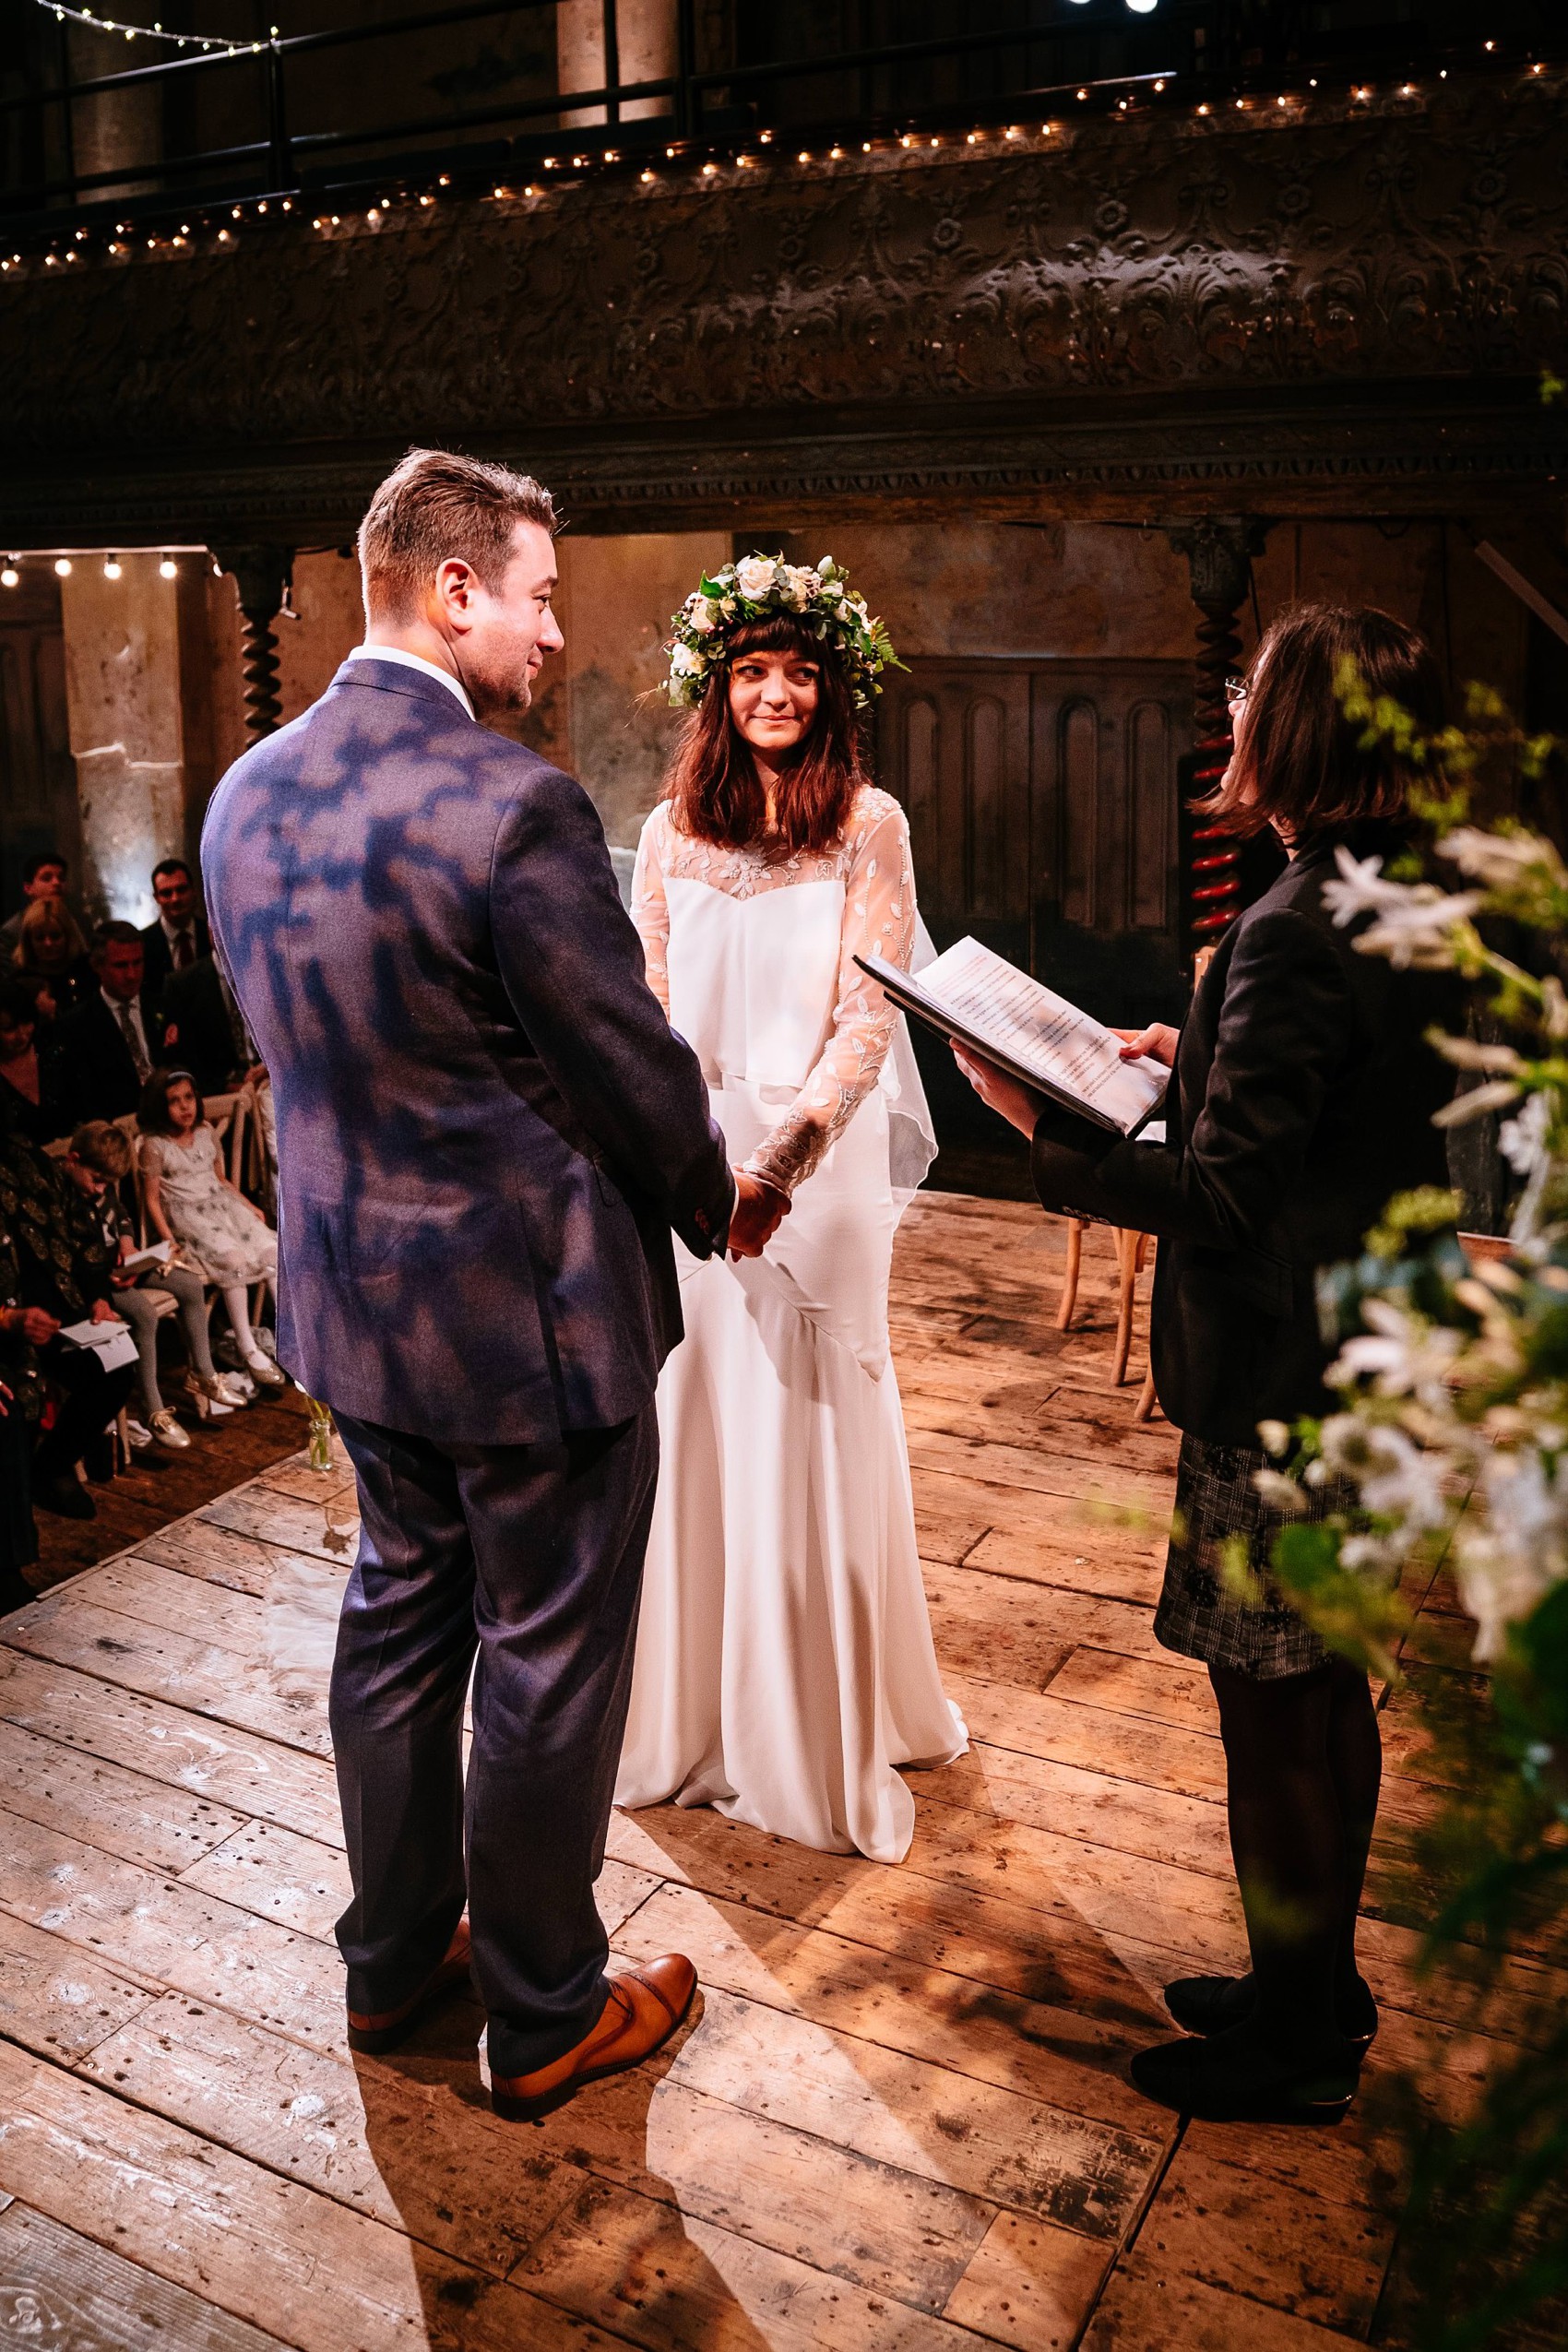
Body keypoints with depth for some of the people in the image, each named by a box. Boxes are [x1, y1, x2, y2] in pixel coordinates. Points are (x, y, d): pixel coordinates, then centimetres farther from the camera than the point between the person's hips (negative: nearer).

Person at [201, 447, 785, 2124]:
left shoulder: (247, 794, 2)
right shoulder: (514, 804, -23)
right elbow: (634, 1063, -16)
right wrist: (720, 1203, 2)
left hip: (351, 1291, 8)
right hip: (530, 1309, -8)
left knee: (400, 1613, 23)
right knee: (548, 1665, 9)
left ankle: (393, 1953, 41)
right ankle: (546, 2017, 29)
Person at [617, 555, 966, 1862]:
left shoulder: (869, 824, -2)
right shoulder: (672, 830, 8)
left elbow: (873, 1005, -8)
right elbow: (647, 1004, 9)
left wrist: (800, 1133, -23)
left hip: (817, 1161, -3)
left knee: (809, 1434, 4)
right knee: (691, 1423, 10)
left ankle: (822, 1735, 22)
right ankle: (693, 1712, 28)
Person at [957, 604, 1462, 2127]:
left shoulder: (1293, 940, -24)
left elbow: (1220, 1197, -23)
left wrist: (1045, 1128, -17)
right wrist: (1203, 1056, 14)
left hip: (1277, 1386, -10)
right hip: (1371, 1360, 10)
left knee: (1275, 1711, 6)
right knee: (1327, 1688, 21)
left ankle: (1295, 2044, 25)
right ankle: (1318, 1983, 39)